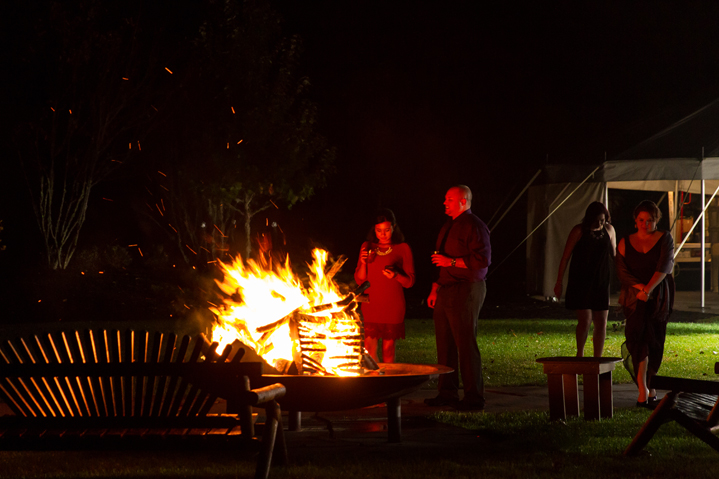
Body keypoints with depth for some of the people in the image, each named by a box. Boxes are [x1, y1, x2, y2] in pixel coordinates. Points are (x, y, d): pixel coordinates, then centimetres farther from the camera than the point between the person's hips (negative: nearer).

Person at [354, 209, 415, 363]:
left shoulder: (402, 248, 2)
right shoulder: (367, 247, 10)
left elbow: (410, 281, 1)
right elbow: (359, 280, 12)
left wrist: (395, 276, -19)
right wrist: (363, 263, -7)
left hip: (392, 306, -2)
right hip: (370, 305, 2)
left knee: (388, 348, 0)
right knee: (369, 348, -7)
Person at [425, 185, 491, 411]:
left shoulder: (474, 226, -9)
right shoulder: (448, 227, 20)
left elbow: (483, 259, -19)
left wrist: (452, 262, -17)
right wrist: (435, 289, 20)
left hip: (466, 290, -9)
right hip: (446, 291, 9)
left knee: (466, 344, -10)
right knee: (444, 344, 9)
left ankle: (474, 397, -6)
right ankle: (447, 393, 16)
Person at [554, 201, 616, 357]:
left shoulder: (609, 230, 4)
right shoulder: (579, 231, -7)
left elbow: (614, 255, 17)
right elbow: (565, 257, -4)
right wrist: (559, 282, -5)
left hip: (601, 282, 4)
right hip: (580, 283, -4)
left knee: (601, 322, 2)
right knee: (585, 319, -12)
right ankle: (580, 353, 9)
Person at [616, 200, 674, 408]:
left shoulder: (665, 239, 3)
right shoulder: (625, 243, 8)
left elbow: (664, 267, -10)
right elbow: (622, 271, 0)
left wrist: (648, 289, -23)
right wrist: (639, 287, -18)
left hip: (659, 296, 0)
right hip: (634, 296, 0)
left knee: (655, 342, 2)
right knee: (639, 335, -18)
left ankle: (648, 387, 19)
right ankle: (644, 389, -23)